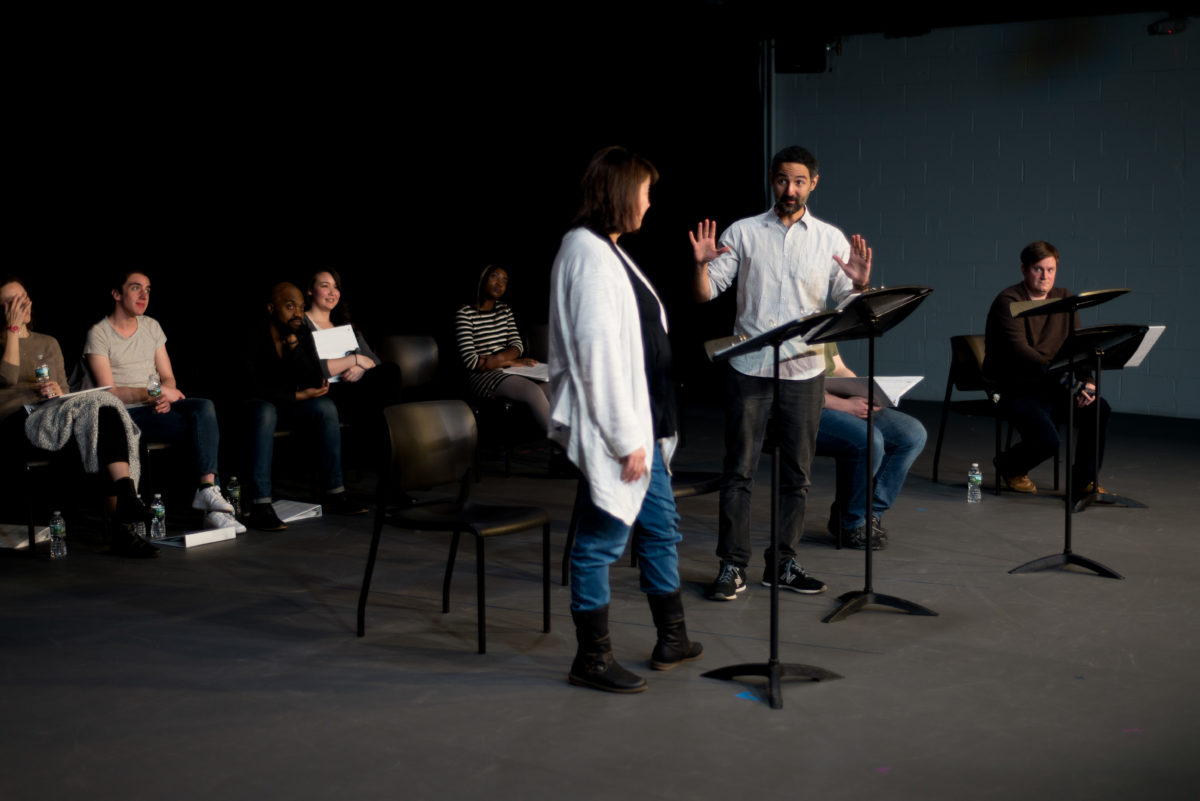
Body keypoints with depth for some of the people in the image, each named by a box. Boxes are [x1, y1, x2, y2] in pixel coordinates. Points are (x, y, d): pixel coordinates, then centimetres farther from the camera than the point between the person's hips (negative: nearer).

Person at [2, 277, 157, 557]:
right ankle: (127, 500, -41)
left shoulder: (48, 343, 28)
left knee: (109, 415, -31)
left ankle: (122, 525, -43)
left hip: (55, 413, 5)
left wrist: (57, 391, -2)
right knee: (94, 404, -32)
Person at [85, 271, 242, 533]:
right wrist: (154, 393, -20)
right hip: (128, 414, -6)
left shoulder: (152, 327, 17)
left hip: (159, 406, 6)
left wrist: (166, 396, -9)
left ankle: (207, 490, -37)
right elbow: (109, 391, -10)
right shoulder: (99, 334, -2)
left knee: (205, 407, -28)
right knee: (203, 423, -30)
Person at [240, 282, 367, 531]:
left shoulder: (303, 339, 1)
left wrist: (294, 348, -20)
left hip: (291, 407, 5)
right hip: (257, 406, -5)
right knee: (266, 412, -39)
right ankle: (261, 504, -45)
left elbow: (316, 381, -9)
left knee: (326, 406, -23)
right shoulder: (253, 340, -14)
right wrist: (298, 396, -17)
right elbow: (254, 389, -19)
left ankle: (334, 493, -21)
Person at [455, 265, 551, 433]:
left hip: (507, 369, 7)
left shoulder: (505, 310, 18)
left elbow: (517, 345, 8)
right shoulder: (465, 315, -4)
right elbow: (471, 361, -12)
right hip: (482, 376, -7)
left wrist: (497, 359, -14)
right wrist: (511, 362, -11)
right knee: (533, 391, -31)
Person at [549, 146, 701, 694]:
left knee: (661, 527, 19)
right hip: (613, 428, -11)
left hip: (641, 423, 11)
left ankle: (672, 641, 32)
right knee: (603, 540, 0)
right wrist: (627, 438, -22)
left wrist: (647, 430, 19)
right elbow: (598, 352, -23)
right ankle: (591, 660, 11)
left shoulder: (607, 251, 15)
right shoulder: (588, 254, -17)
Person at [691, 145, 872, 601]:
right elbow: (705, 294, 2)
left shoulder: (830, 239, 7)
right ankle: (732, 566, 6)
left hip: (804, 371, 2)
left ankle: (782, 564, 18)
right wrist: (701, 265, -18)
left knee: (796, 474, 7)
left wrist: (860, 285, -17)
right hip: (749, 369, -2)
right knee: (739, 470, -1)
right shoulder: (744, 233, 5)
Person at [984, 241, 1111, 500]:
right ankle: (1009, 466, 8)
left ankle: (1085, 482, -2)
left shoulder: (1063, 299, 9)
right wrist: (1064, 379, -34)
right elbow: (1019, 352, -25)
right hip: (1012, 388, -6)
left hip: (1050, 386, 6)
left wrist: (1086, 380, -14)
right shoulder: (1008, 301, -13)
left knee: (1099, 409, -18)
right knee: (1048, 439, -27)